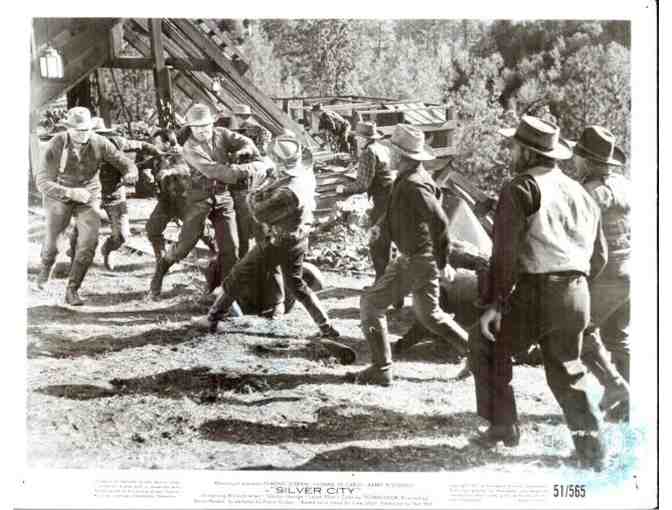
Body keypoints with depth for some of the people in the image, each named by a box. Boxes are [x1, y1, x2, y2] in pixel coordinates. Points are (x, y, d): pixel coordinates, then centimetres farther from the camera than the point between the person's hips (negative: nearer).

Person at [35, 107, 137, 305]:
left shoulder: (100, 143, -20)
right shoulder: (56, 145, -24)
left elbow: (126, 163, -11)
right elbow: (43, 182, -26)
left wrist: (131, 174, -37)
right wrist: (71, 193, -42)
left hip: (88, 198, 1)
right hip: (59, 197, 0)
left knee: (89, 242, -16)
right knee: (52, 241, 14)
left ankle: (72, 290, -1)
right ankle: (46, 266, 52)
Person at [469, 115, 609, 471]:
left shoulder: (520, 188, -6)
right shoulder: (579, 192, 16)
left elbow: (505, 251, -15)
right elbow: (599, 255, 18)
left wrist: (494, 303, -15)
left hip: (536, 292, -7)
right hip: (576, 294, 7)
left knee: (488, 345, 13)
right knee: (567, 367, 19)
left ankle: (502, 426, 13)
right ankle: (592, 447, 14)